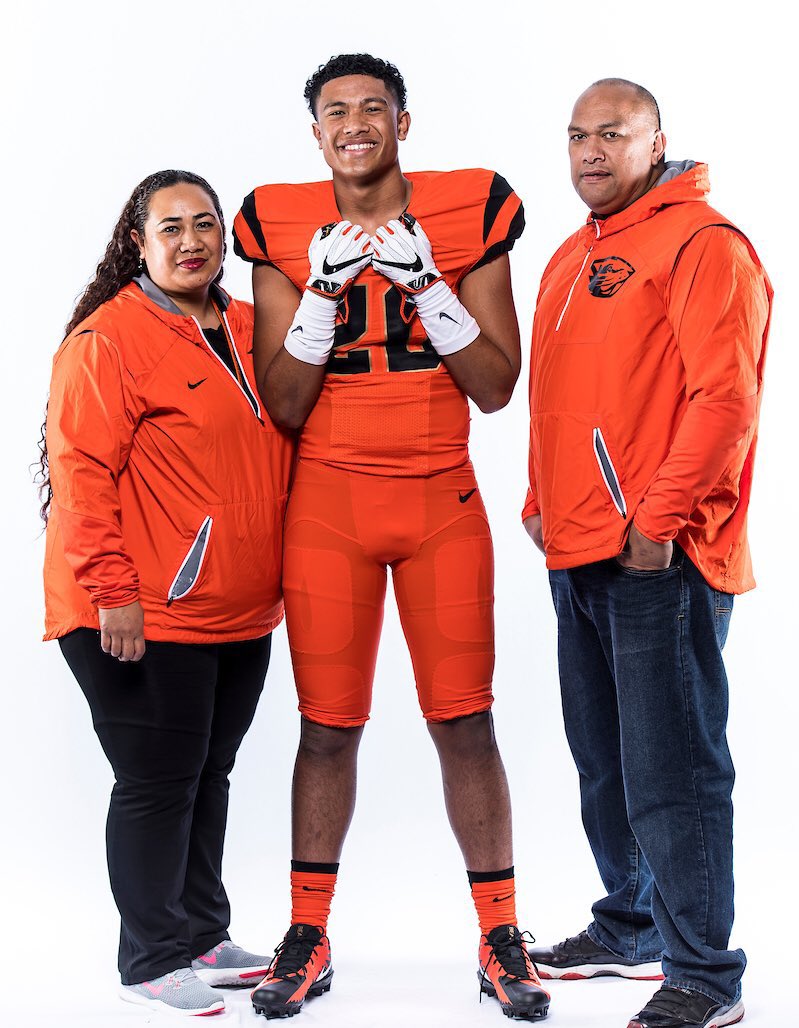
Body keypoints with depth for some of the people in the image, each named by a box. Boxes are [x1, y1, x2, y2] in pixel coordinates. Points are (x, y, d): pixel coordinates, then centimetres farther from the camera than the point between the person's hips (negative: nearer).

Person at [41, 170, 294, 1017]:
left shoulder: (251, 332, 12)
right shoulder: (109, 337, -10)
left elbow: (276, 456, 20)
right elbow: (81, 470, -14)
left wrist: (271, 576, 16)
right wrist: (111, 591, -19)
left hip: (241, 612, 7)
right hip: (142, 619, -7)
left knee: (208, 774, 16)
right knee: (156, 783, 1)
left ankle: (203, 936, 30)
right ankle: (154, 960, 16)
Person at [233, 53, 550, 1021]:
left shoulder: (470, 213, 0)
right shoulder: (282, 228, 1)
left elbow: (496, 386, -4)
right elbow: (283, 405, -2)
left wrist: (425, 281, -15)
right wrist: (324, 287, -13)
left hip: (441, 498, 0)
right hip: (326, 501, 0)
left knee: (465, 719, 0)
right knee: (328, 724, 4)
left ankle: (499, 939, 13)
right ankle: (308, 938, 18)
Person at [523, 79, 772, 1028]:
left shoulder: (702, 245, -8)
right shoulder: (571, 259, 19)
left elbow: (726, 396, -17)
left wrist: (660, 519, -18)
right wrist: (542, 501, 15)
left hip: (661, 560, -9)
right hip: (579, 558, 9)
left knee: (671, 771, -6)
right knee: (605, 763, 17)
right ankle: (631, 931, 32)